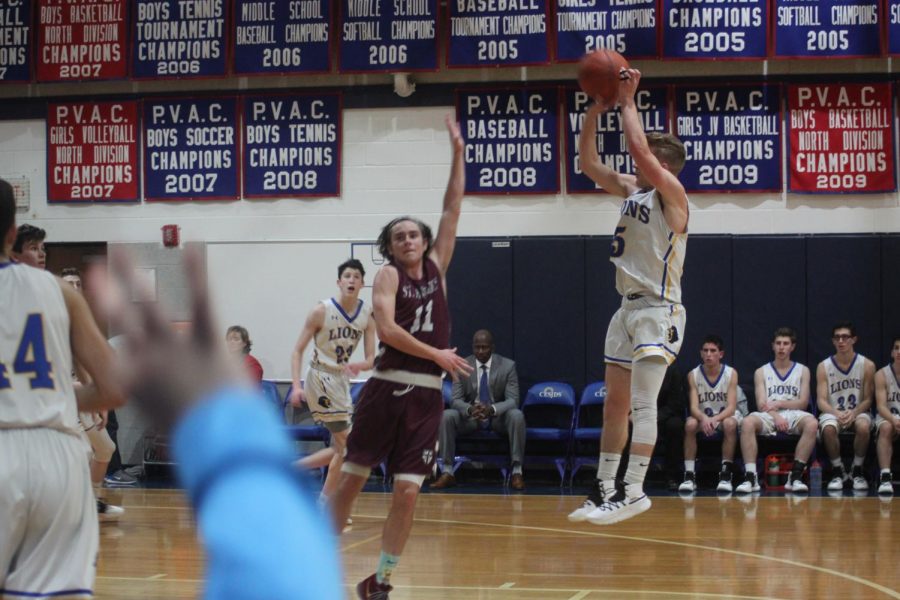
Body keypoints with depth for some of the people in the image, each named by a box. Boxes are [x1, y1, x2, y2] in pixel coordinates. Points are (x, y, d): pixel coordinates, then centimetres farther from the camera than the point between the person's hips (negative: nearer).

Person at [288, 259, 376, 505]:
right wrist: (297, 386, -21)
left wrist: (360, 365, -25)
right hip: (320, 379, -7)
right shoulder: (322, 311, -14)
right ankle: (326, 507, 1)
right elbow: (298, 350, -10)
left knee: (340, 447, 11)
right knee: (347, 443, -9)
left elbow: (371, 359, -2)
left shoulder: (368, 314, -1)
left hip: (341, 380, 7)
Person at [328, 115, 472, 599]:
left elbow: (452, 209, 10)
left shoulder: (436, 267, 11)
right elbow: (386, 330, -15)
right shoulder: (389, 275, -1)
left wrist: (458, 152, 7)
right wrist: (437, 355, -13)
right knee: (352, 479, 3)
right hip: (386, 389, -3)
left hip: (426, 395, 3)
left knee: (407, 492, -2)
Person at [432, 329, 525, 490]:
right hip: (470, 416, 1)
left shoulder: (507, 366, -6)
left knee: (517, 415, -34)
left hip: (498, 417, -1)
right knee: (446, 416, -28)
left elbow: (513, 400, -13)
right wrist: (470, 409, -32)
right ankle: (447, 472, -25)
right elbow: (455, 400, -7)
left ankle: (517, 472, -29)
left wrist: (492, 409, -35)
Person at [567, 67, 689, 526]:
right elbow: (588, 161, 12)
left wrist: (628, 101, -13)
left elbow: (639, 147, -23)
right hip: (628, 307, 9)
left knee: (641, 402, -16)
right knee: (615, 403, 11)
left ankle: (635, 491, -18)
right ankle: (604, 490, 17)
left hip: (659, 310, -9)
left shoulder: (671, 192, -9)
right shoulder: (631, 190, 13)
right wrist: (596, 110, 2)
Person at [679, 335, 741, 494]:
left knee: (730, 424, -36)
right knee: (690, 424, -32)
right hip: (703, 416, 1)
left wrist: (715, 419, -39)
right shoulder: (693, 375, -8)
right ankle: (689, 476, -29)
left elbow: (731, 407, -19)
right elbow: (694, 407, -16)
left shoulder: (731, 373, -11)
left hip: (725, 415, -1)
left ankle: (726, 474, -30)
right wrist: (704, 418, -40)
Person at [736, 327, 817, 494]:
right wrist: (776, 417, -17)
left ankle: (795, 476, -36)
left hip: (793, 415, 0)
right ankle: (751, 477, -38)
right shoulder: (761, 372, 15)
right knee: (748, 422, -35)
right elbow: (762, 404, 3)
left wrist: (779, 403, -8)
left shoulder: (802, 370, 17)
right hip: (769, 417, 0)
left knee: (811, 423, -36)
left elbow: (803, 402, 6)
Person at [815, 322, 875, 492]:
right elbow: (821, 400, -7)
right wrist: (837, 413, -28)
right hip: (832, 412, 0)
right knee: (828, 429, -35)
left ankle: (857, 471, -13)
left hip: (858, 412, 0)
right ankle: (838, 471, -13)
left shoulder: (867, 365, -3)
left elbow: (867, 400, -2)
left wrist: (854, 413, -22)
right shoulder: (824, 367, -2)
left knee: (863, 427, -36)